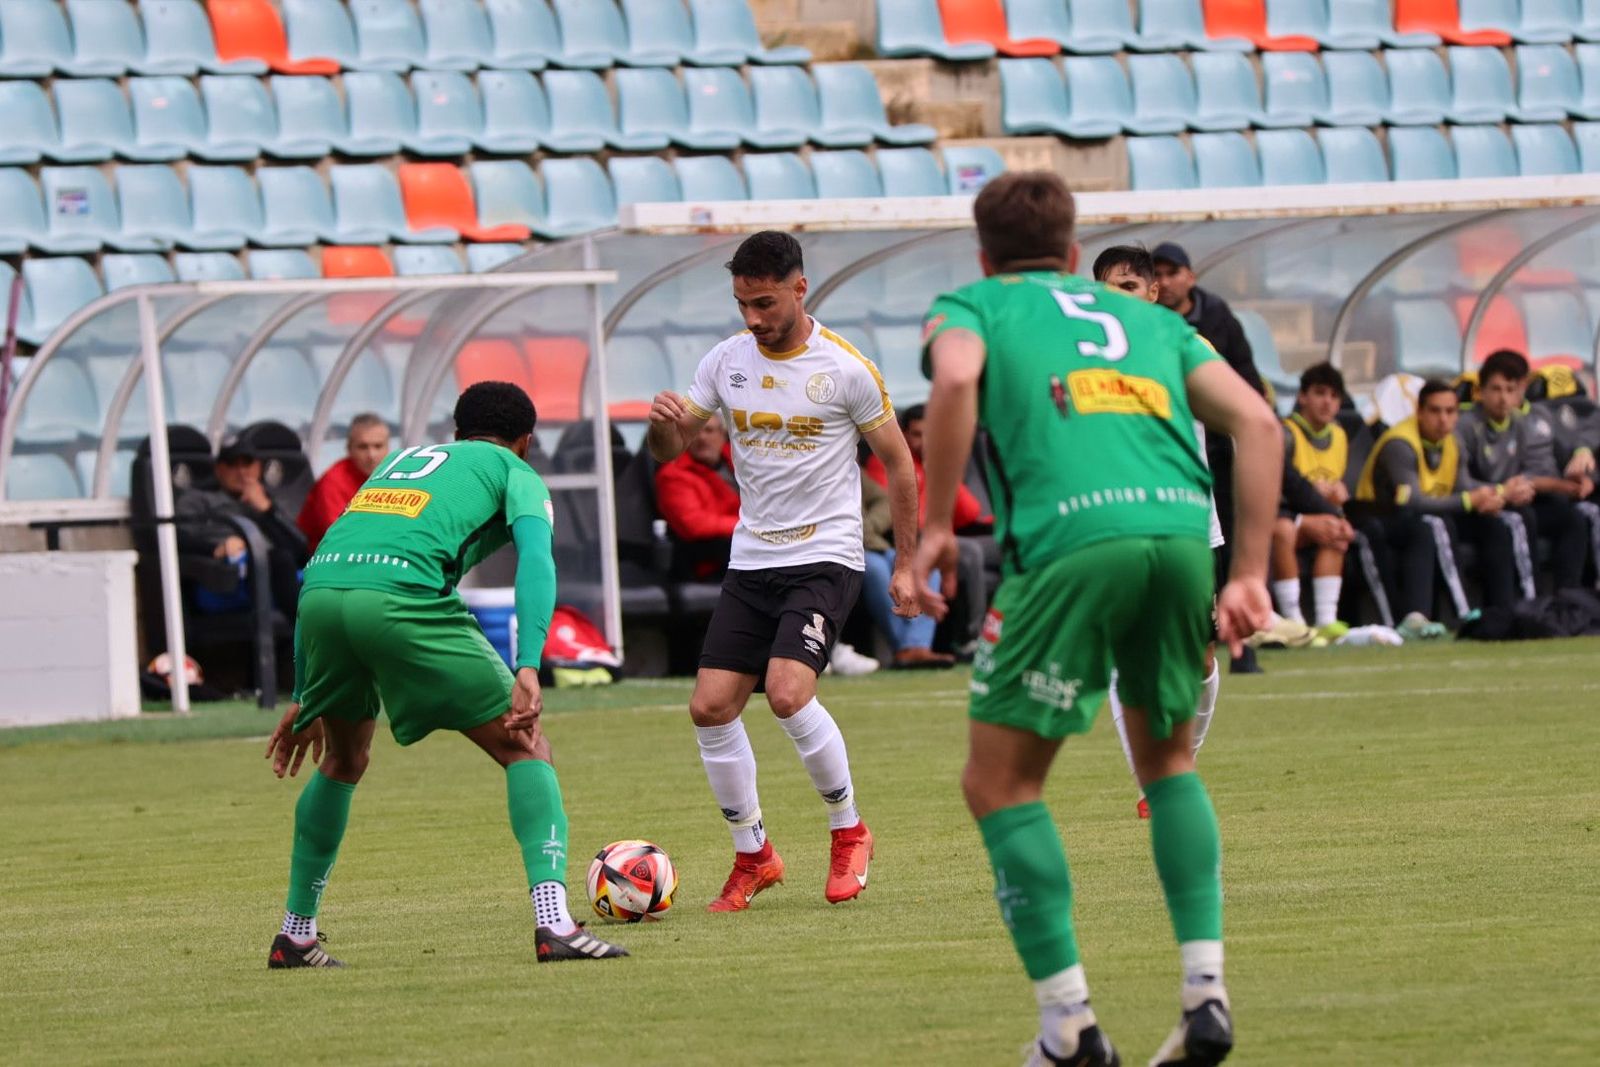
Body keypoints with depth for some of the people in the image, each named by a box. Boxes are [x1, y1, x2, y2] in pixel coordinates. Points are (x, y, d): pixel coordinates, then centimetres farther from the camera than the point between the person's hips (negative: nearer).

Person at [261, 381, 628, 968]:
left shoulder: (400, 460, 38)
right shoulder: (515, 472, 22)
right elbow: (536, 560, 0)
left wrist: (304, 699, 39)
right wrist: (527, 669, -10)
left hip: (319, 590, 5)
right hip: (403, 595, -5)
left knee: (343, 761, 30)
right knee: (525, 746, 6)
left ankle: (294, 936, 31)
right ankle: (553, 923, -10)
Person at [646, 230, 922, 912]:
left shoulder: (847, 368, -9)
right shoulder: (726, 362, 3)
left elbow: (897, 462, 0)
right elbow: (669, 450, 7)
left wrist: (905, 565, 0)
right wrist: (663, 423, -18)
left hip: (825, 558, -5)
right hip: (751, 560, 5)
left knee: (787, 693, -23)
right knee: (710, 708, -4)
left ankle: (850, 832, -1)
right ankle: (752, 856, 12)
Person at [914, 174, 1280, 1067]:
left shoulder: (972, 306, 21)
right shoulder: (1150, 320, 31)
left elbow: (957, 378, -5)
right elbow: (1256, 422, 16)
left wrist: (937, 525, -1)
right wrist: (1251, 574, 15)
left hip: (1068, 539, -4)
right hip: (1181, 529, 4)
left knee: (1000, 783, 9)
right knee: (1169, 760, 25)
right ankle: (1207, 993, 11)